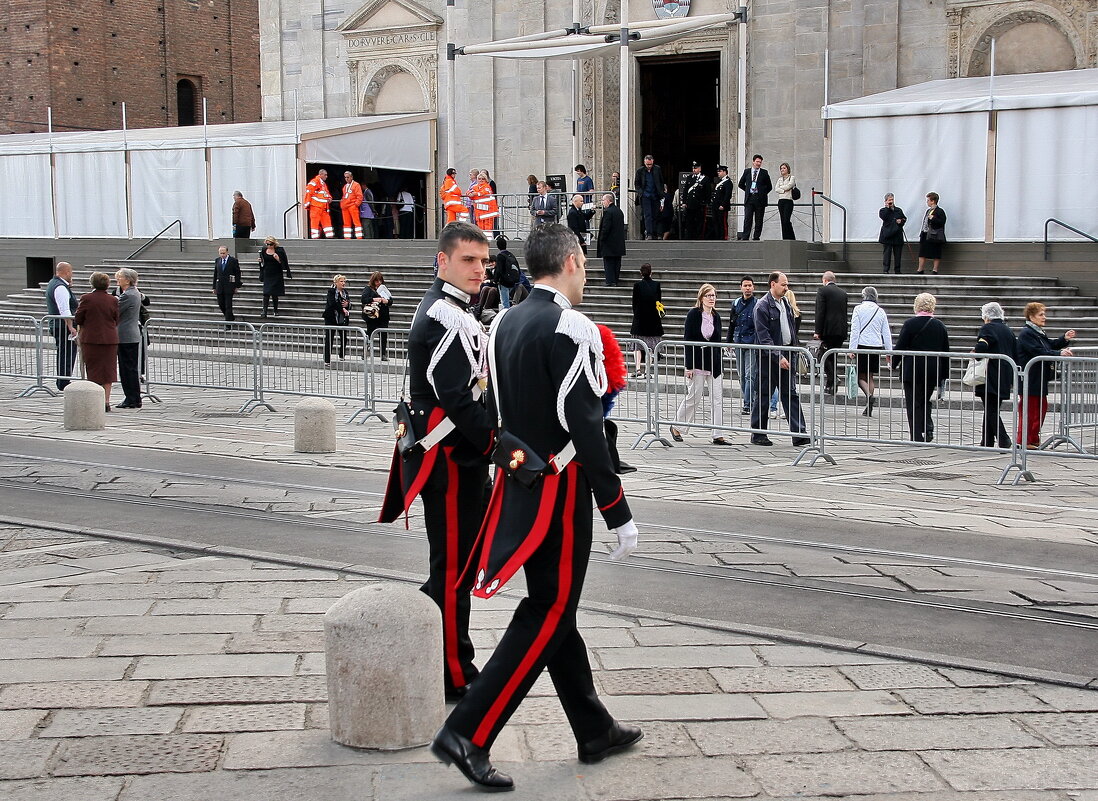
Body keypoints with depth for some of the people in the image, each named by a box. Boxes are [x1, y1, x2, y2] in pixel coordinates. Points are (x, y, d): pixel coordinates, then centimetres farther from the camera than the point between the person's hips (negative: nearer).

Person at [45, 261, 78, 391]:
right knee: (67, 355, -7)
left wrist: (68, 285, 14)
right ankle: (64, 385, -7)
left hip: (56, 326, 11)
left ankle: (62, 384, 24)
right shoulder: (60, 287, -18)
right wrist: (71, 327, -24)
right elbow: (64, 310, -23)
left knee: (63, 355, 17)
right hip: (64, 327, -11)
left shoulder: (53, 283, 15)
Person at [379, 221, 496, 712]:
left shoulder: (444, 311, 15)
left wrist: (493, 442, 15)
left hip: (454, 456, 10)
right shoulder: (446, 318, -19)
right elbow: (457, 399, -26)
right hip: (451, 459, -10)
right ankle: (454, 676, 8)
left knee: (456, 562, 18)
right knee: (453, 567, -1)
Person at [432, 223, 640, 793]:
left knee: (554, 607, 15)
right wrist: (619, 515, -17)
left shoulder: (503, 324, 8)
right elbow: (586, 430, -21)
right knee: (548, 616, -2)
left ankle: (595, 731, 28)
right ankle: (468, 735, -4)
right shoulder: (571, 328, -18)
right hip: (559, 492, -9)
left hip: (515, 487, 9)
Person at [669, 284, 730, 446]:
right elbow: (687, 340, -9)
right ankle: (676, 427, 20)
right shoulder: (693, 314, -6)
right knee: (694, 396, 1)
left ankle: (718, 435, 1)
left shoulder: (716, 317, 9)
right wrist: (689, 366, -13)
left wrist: (720, 362, 9)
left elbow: (718, 342, 15)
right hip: (697, 362, -5)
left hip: (714, 363, 5)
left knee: (717, 399, -1)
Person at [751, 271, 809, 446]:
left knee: (791, 394, 3)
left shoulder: (785, 304, 13)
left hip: (786, 355, 7)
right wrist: (778, 357, -21)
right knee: (763, 395, 2)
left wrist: (794, 350, 14)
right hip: (768, 357, -7)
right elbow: (763, 337, -17)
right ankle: (758, 434, 11)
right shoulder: (762, 306, -12)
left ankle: (799, 434, 1)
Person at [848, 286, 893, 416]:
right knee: (870, 376, 12)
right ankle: (869, 408, 11)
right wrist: (889, 351, 14)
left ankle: (869, 395, -23)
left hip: (862, 346, -4)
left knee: (860, 376, 4)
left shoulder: (859, 309, -3)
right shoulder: (881, 311, 8)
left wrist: (852, 349, -8)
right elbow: (886, 333, 10)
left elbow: (854, 330, -7)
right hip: (876, 346, 4)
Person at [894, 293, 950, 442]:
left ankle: (917, 437, -2)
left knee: (913, 404, 2)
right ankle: (928, 428, 1)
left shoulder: (909, 324, -10)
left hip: (912, 371, -4)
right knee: (925, 401, 20)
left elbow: (900, 347, -8)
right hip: (933, 372, 4)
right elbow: (946, 351, 8)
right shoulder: (940, 326, 4)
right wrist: (944, 374, 13)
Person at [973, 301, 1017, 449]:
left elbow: (981, 347, -26)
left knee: (991, 410, -5)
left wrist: (974, 353, -6)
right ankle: (987, 441, 15)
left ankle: (1004, 440, -15)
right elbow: (1016, 356, 18)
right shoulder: (1008, 330, 16)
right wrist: (1012, 380, 21)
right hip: (1005, 379, 7)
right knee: (991, 409, 13)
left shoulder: (987, 328, -7)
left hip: (990, 378, -7)